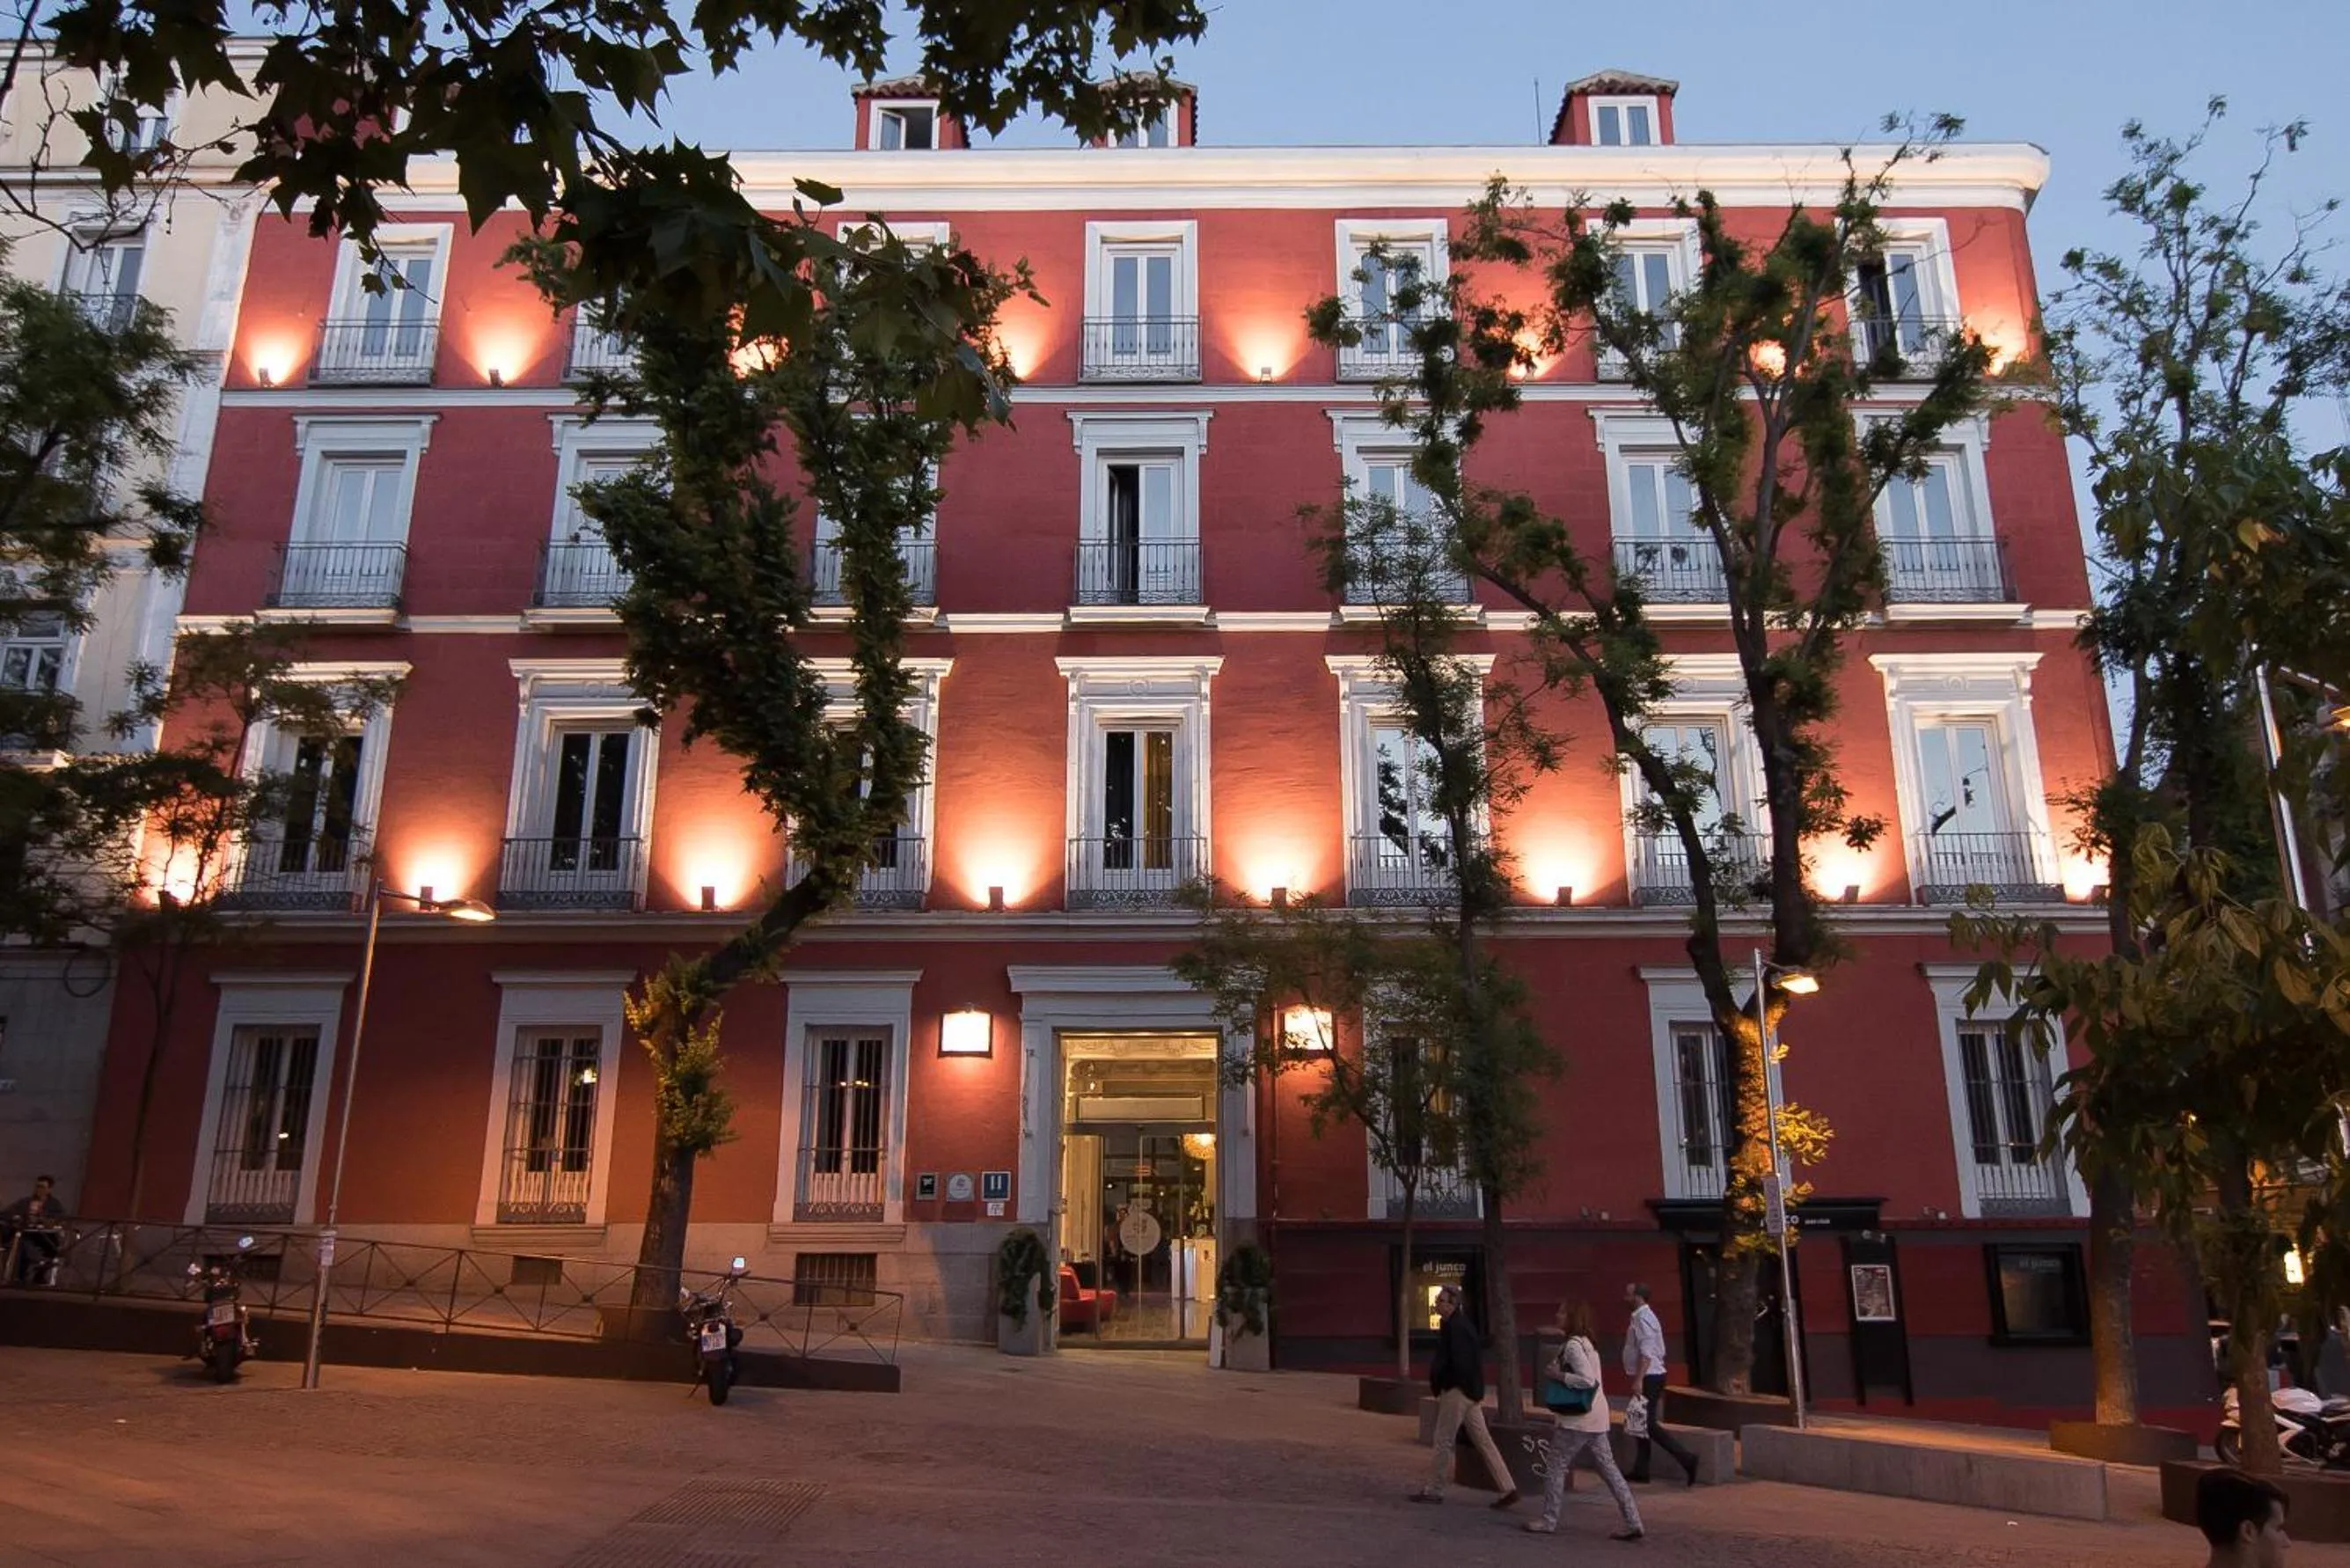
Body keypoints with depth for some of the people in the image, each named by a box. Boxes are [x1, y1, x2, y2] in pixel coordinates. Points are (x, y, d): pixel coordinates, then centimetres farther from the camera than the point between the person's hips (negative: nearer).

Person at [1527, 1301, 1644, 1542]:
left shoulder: (1573, 1345, -16)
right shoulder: (1586, 1342, 14)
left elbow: (1587, 1380, -26)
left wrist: (1558, 1375, -15)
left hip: (1578, 1420, -9)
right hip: (1595, 1418, 9)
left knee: (1555, 1468, 3)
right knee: (1609, 1469, 9)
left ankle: (1548, 1520, 10)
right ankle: (1633, 1523, 6)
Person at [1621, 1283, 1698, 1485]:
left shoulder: (1643, 1319, -16)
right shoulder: (1643, 1316, 14)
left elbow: (1647, 1353, -25)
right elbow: (1659, 1351, 20)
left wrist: (1638, 1380, -28)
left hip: (1649, 1378, -10)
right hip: (1650, 1377, 10)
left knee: (1649, 1425, -9)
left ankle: (1687, 1459, -10)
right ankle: (1640, 1471, 18)